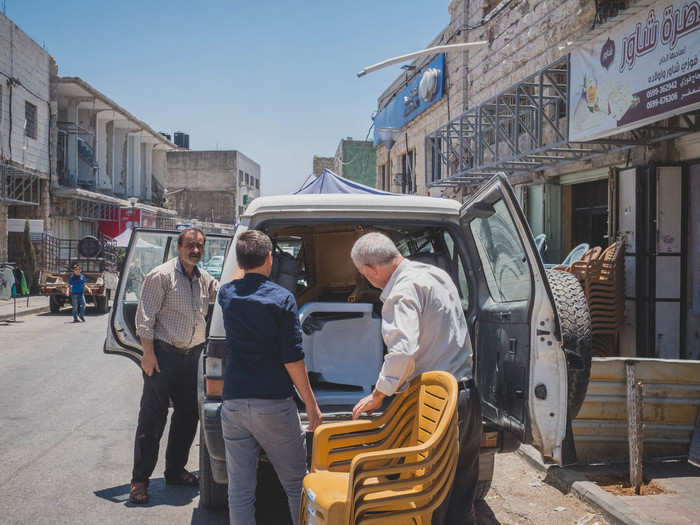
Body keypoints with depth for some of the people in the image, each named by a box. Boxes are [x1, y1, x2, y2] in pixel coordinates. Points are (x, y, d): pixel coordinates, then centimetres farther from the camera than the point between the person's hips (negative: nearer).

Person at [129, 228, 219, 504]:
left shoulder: (205, 279, 12)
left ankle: (175, 471, 27)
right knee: (152, 418, -4)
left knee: (188, 415, 12)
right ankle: (139, 480, 4)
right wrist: (148, 353, -16)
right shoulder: (161, 276, -8)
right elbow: (145, 317, -11)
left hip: (193, 355, 7)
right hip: (164, 355, -7)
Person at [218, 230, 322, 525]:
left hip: (233, 404, 4)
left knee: (239, 489, 9)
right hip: (274, 405, -4)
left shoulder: (227, 295, 3)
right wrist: (311, 403, -5)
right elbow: (292, 358, -11)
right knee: (295, 483, 10)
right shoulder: (281, 298, -9)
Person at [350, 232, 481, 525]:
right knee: (461, 499, 18)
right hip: (469, 397, 9)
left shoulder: (403, 291, -16)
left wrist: (378, 395, -16)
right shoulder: (436, 274, 13)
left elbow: (403, 351, -29)